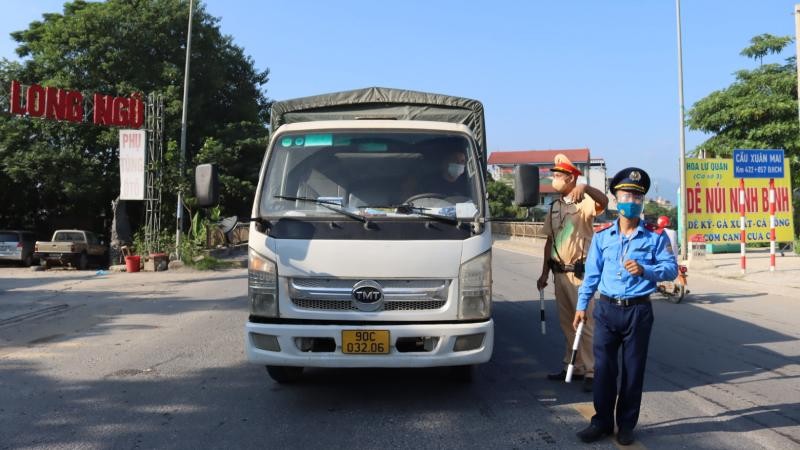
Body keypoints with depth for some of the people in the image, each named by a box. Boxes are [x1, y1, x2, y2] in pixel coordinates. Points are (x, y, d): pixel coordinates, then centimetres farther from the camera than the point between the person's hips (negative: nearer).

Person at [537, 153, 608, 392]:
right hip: (559, 272, 7)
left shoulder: (584, 202, -7)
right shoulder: (554, 207, 13)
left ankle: (591, 372, 3)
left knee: (584, 322, -5)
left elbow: (603, 202, -31)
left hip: (579, 272, -7)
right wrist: (545, 273, 15)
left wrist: (585, 188, -48)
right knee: (566, 323, 14)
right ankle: (572, 367, 25)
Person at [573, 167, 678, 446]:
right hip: (607, 309, 2)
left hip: (638, 311, -1)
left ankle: (626, 425, 21)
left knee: (633, 369, 7)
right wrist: (582, 305, 5)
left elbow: (671, 268, -6)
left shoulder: (655, 236, 0)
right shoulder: (602, 236, 6)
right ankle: (602, 421, 18)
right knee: (603, 367, 4)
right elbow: (591, 274, 8)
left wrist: (644, 270, -23)